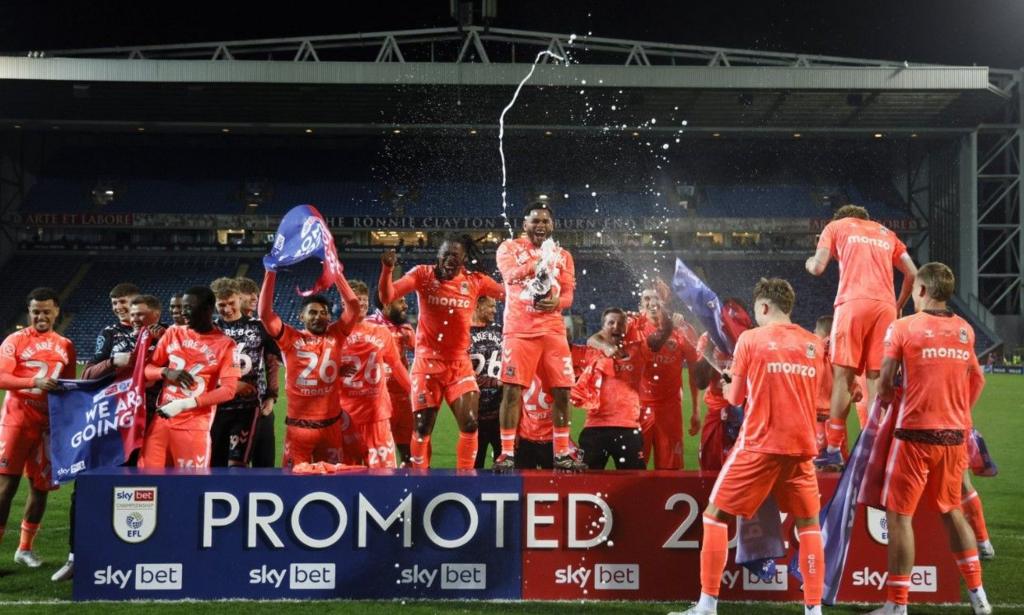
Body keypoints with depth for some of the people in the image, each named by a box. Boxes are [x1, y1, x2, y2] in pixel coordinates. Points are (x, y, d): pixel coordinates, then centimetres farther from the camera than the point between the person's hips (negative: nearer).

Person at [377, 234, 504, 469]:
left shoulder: (475, 281, 0)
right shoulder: (422, 274, -5)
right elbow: (387, 297, -12)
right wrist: (387, 269, -28)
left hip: (459, 364, 2)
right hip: (427, 362, -1)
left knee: (469, 423, -7)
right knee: (423, 425, 2)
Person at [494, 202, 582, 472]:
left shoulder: (563, 255, 16)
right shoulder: (509, 247, 5)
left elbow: (568, 295, 10)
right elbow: (511, 274, -16)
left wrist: (557, 302, -13)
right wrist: (541, 260, -26)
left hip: (552, 330, 4)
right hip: (519, 330, -3)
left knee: (562, 391, 2)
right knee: (512, 390, -8)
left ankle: (562, 453, 12)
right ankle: (507, 453, -4)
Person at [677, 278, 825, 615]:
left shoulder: (751, 339, -3)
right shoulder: (814, 344, 8)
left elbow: (735, 397, 2)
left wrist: (729, 381, 24)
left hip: (759, 445, -4)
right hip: (801, 446, 4)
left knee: (715, 515, 7)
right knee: (808, 523, 15)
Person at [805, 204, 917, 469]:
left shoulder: (836, 226, 16)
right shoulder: (886, 233, 26)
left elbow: (818, 268, 7)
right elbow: (912, 273, 19)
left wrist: (809, 263, 29)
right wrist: (899, 305, 31)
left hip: (853, 303, -3)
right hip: (885, 306, 3)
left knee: (843, 375, -2)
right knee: (876, 377, 4)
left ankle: (833, 450, -5)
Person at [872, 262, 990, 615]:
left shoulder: (903, 327, -8)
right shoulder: (965, 331, 6)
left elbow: (885, 383, -8)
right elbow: (976, 381, 14)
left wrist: (883, 401, 13)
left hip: (916, 434, -5)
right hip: (955, 434, 5)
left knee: (899, 516, 2)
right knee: (952, 511, 20)